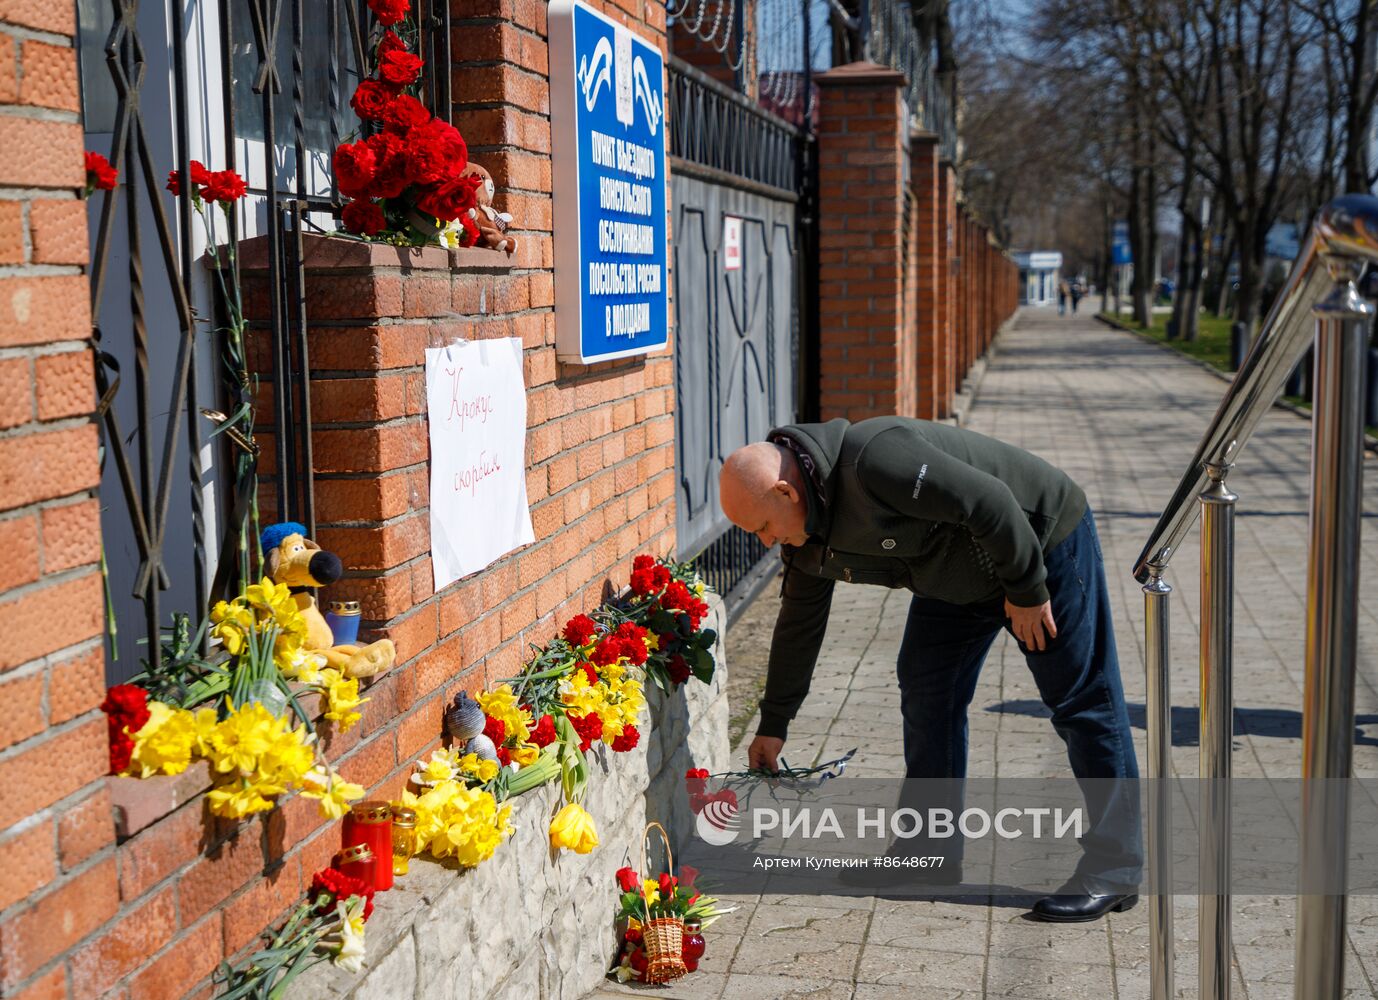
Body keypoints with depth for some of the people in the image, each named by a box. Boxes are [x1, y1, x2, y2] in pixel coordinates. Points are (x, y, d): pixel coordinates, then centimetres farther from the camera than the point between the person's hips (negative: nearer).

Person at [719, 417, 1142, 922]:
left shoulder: (875, 460, -34)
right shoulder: (808, 536, -5)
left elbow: (990, 502, -31)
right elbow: (798, 625, 6)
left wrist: (1027, 590, -21)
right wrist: (773, 726, 11)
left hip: (1040, 541, -9)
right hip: (958, 577, 9)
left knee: (1082, 701, -5)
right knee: (925, 689, 5)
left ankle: (1113, 871, 1)